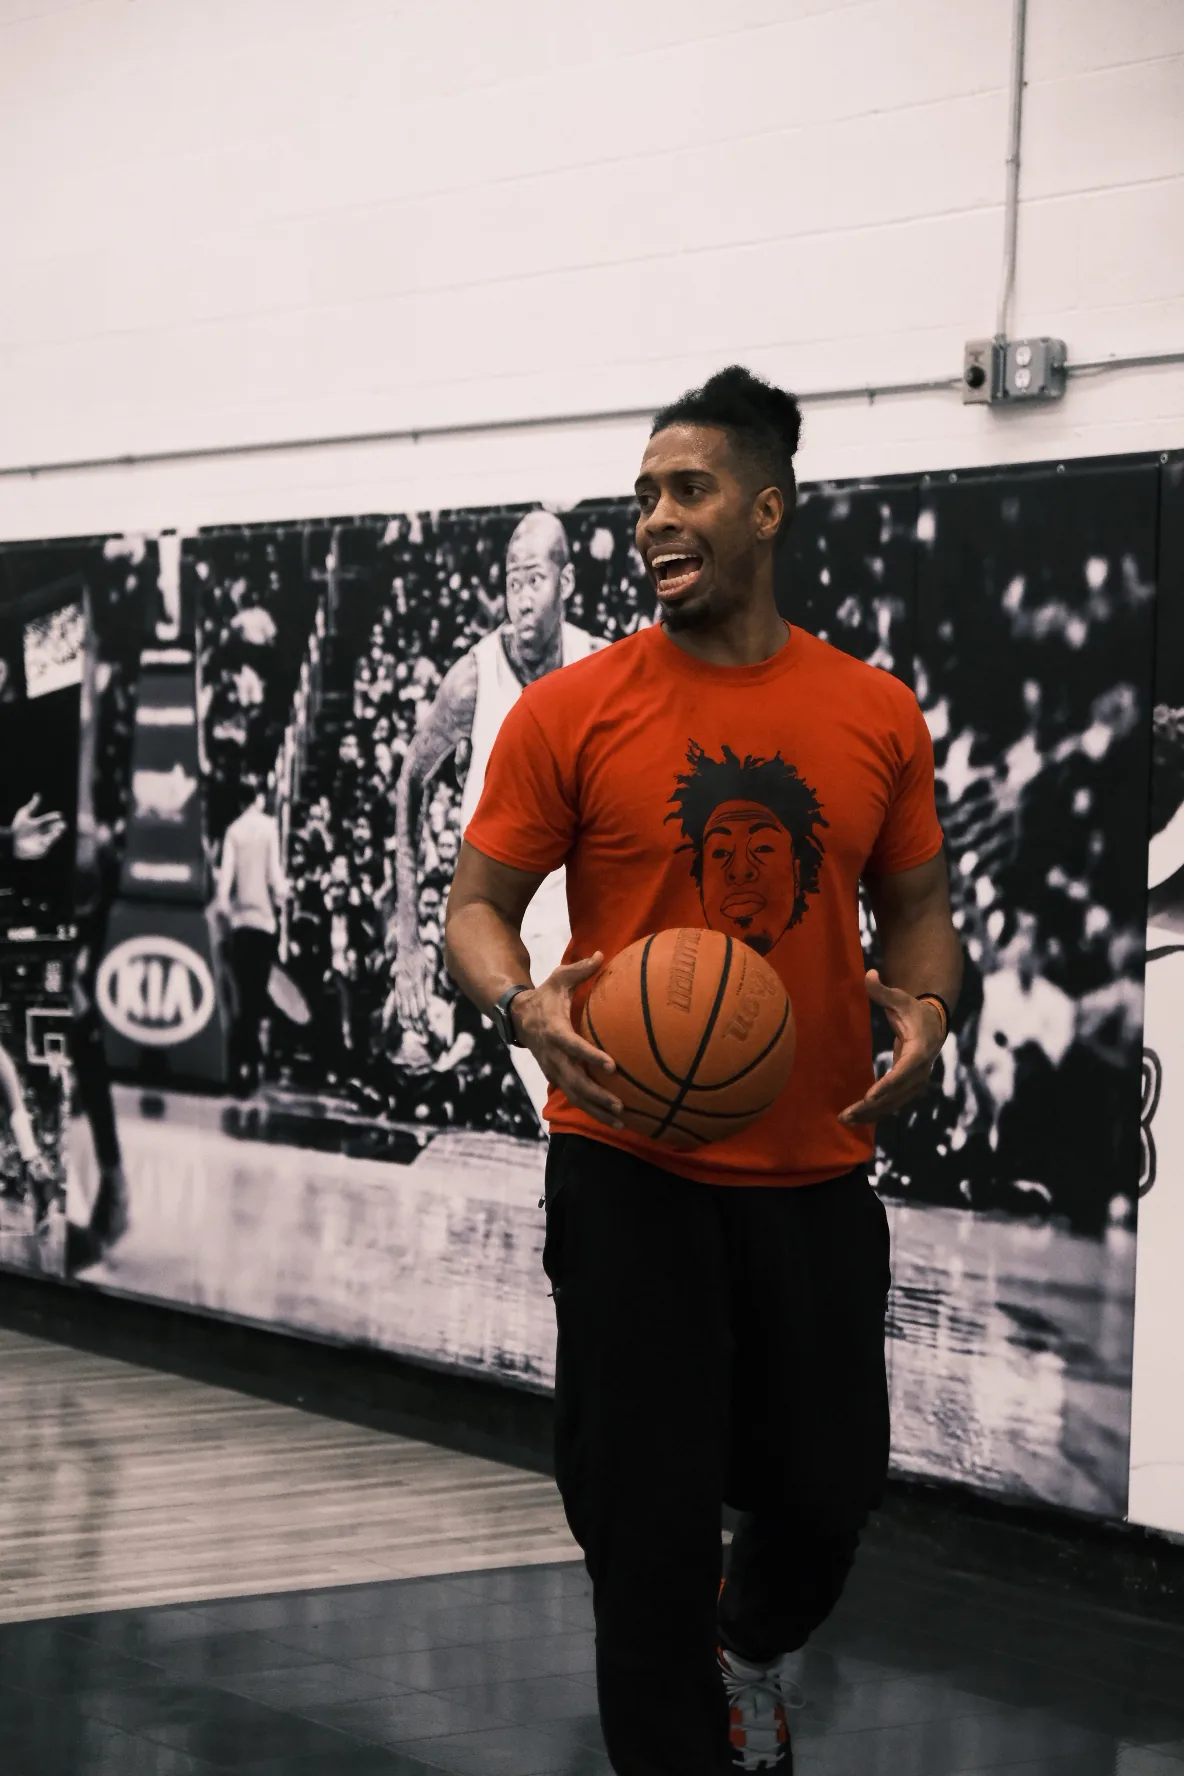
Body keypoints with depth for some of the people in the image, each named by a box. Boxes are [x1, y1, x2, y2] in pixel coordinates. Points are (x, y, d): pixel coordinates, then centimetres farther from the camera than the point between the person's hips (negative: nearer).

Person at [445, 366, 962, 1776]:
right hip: (630, 1171, -2)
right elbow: (478, 904, 0)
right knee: (648, 1517, -1)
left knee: (826, 1493, 11)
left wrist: (926, 1003, -7)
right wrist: (522, 1003, -21)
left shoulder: (876, 716, 3)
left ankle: (751, 1652, 45)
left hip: (816, 1173, 3)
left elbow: (914, 901, 14)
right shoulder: (569, 713, -4)